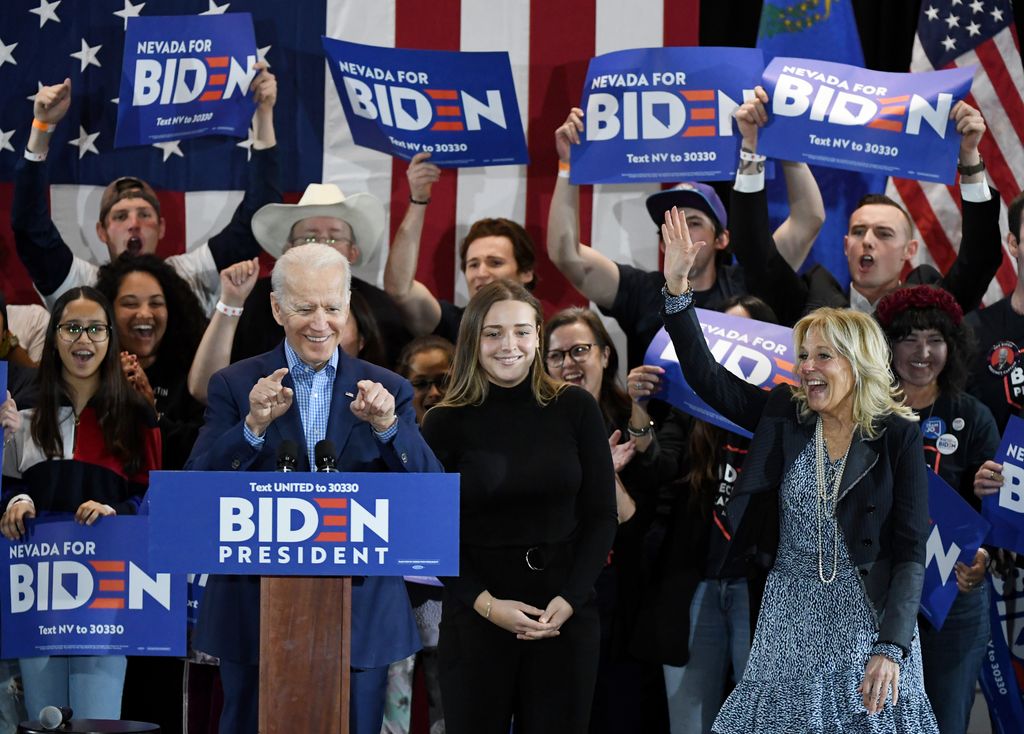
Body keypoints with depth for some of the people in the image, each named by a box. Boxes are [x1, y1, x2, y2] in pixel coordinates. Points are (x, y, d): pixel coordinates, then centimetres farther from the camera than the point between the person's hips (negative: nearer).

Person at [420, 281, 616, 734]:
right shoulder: (444, 424, -2)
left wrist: (569, 599, -10)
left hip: (566, 614, 1)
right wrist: (485, 603, -14)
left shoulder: (576, 409, 1)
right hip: (475, 615, -1)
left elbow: (601, 517, 3)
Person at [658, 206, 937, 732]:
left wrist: (890, 648, -17)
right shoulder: (784, 417, 4)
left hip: (869, 619, -3)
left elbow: (910, 552, -8)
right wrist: (676, 289, -11)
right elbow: (705, 376, -1)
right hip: (791, 621, 3)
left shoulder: (897, 437, -6)